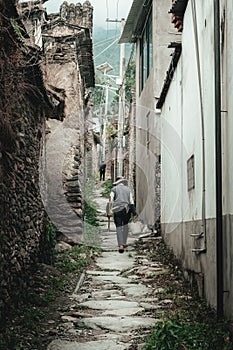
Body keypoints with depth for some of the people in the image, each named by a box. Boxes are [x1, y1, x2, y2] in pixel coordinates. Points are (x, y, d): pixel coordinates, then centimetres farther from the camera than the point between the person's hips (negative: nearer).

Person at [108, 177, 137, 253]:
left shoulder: (114, 189, 7)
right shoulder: (128, 189, 14)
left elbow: (111, 200, -4)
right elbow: (131, 201, 5)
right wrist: (134, 213, 2)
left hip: (117, 210, -2)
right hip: (126, 209, 2)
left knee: (119, 227, 1)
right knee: (125, 224, 24)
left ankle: (120, 245, -11)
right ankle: (124, 242, 25)